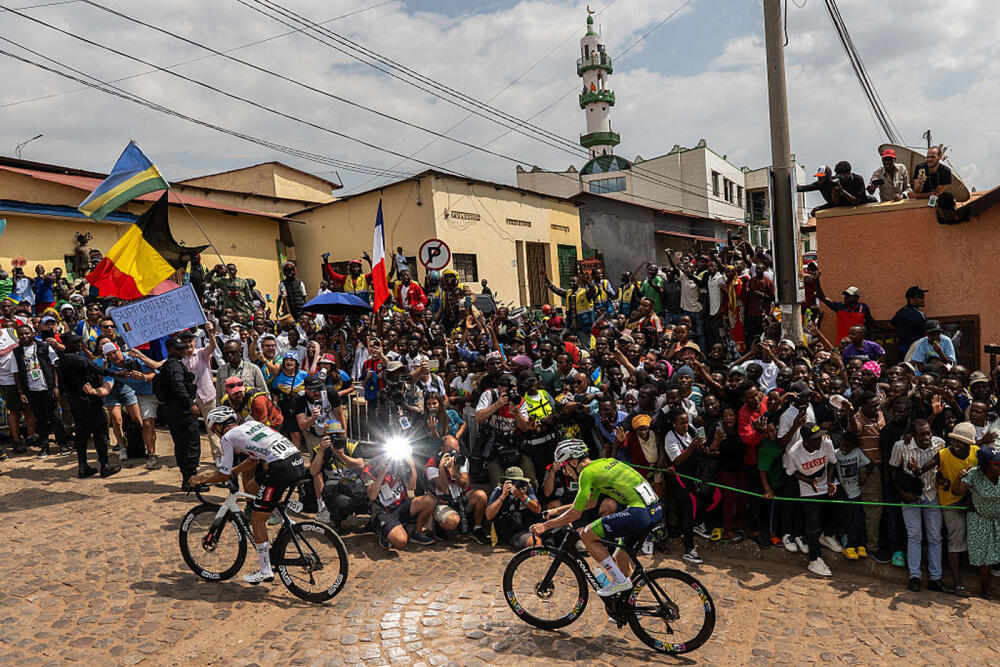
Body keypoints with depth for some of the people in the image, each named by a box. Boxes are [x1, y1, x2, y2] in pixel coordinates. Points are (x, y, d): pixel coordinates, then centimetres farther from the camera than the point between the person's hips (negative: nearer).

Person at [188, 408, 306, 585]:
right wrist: (231, 470, 39)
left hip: (281, 469, -8)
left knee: (257, 519, 7)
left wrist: (202, 479, 24)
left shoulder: (228, 437, 7)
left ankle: (265, 572, 17)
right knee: (254, 486, 31)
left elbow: (224, 475, 8)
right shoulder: (251, 424, 27)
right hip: (298, 462, 8)